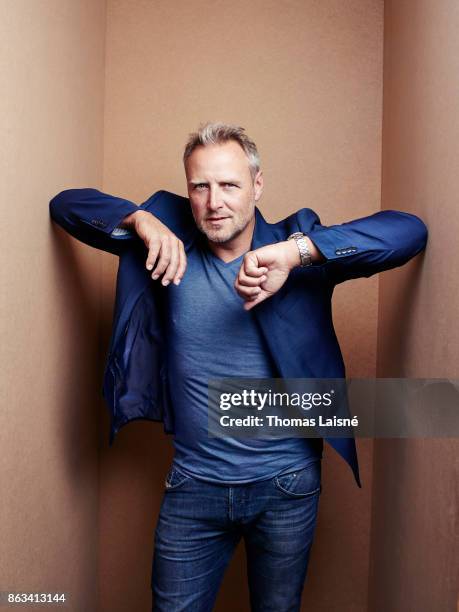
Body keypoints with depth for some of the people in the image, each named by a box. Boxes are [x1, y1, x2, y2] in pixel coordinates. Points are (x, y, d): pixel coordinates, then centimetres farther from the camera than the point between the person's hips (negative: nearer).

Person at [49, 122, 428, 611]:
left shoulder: (297, 247, -7)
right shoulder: (170, 240, -2)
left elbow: (410, 230, -18)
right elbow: (66, 203, 2)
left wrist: (296, 250, -31)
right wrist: (139, 219, -18)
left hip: (287, 484, 0)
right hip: (192, 484, 1)